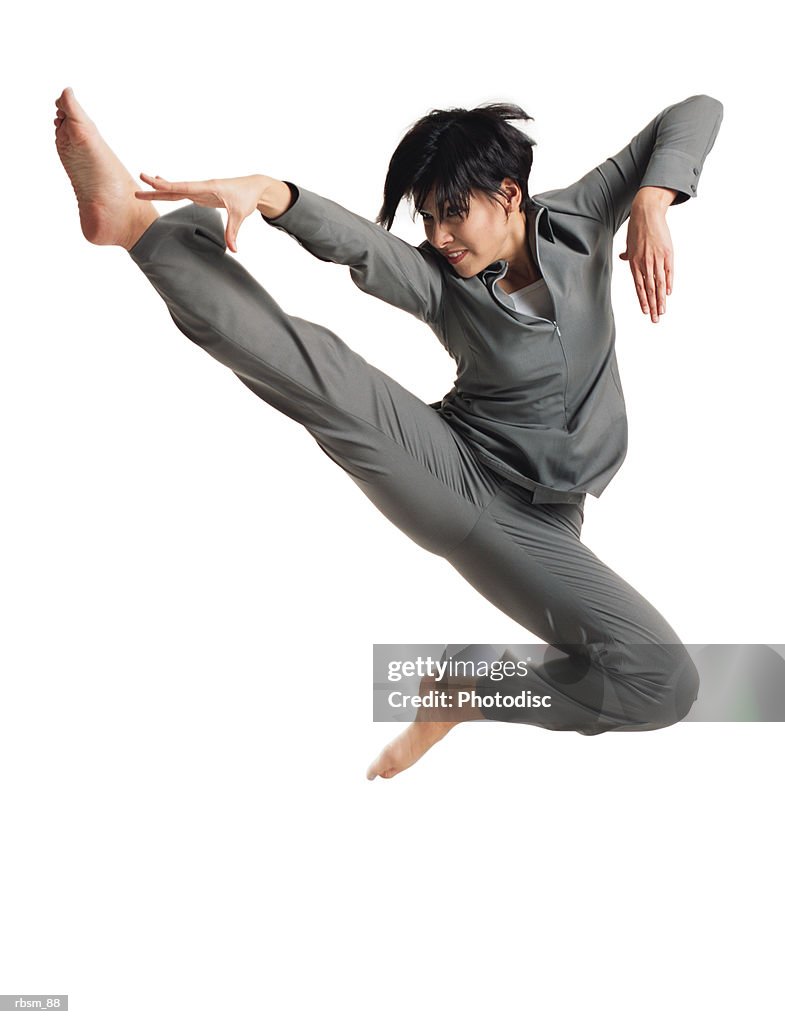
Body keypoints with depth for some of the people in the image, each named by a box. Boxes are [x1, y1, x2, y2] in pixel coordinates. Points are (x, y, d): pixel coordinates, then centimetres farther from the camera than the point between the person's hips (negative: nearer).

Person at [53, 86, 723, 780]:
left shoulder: (578, 222, 3)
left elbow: (696, 114, 2)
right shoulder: (438, 281, -2)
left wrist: (652, 205, -19)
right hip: (448, 468, -1)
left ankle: (468, 693, -1)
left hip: (534, 526, 2)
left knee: (667, 684, -16)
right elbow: (351, 240, -23)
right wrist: (268, 193, -44)